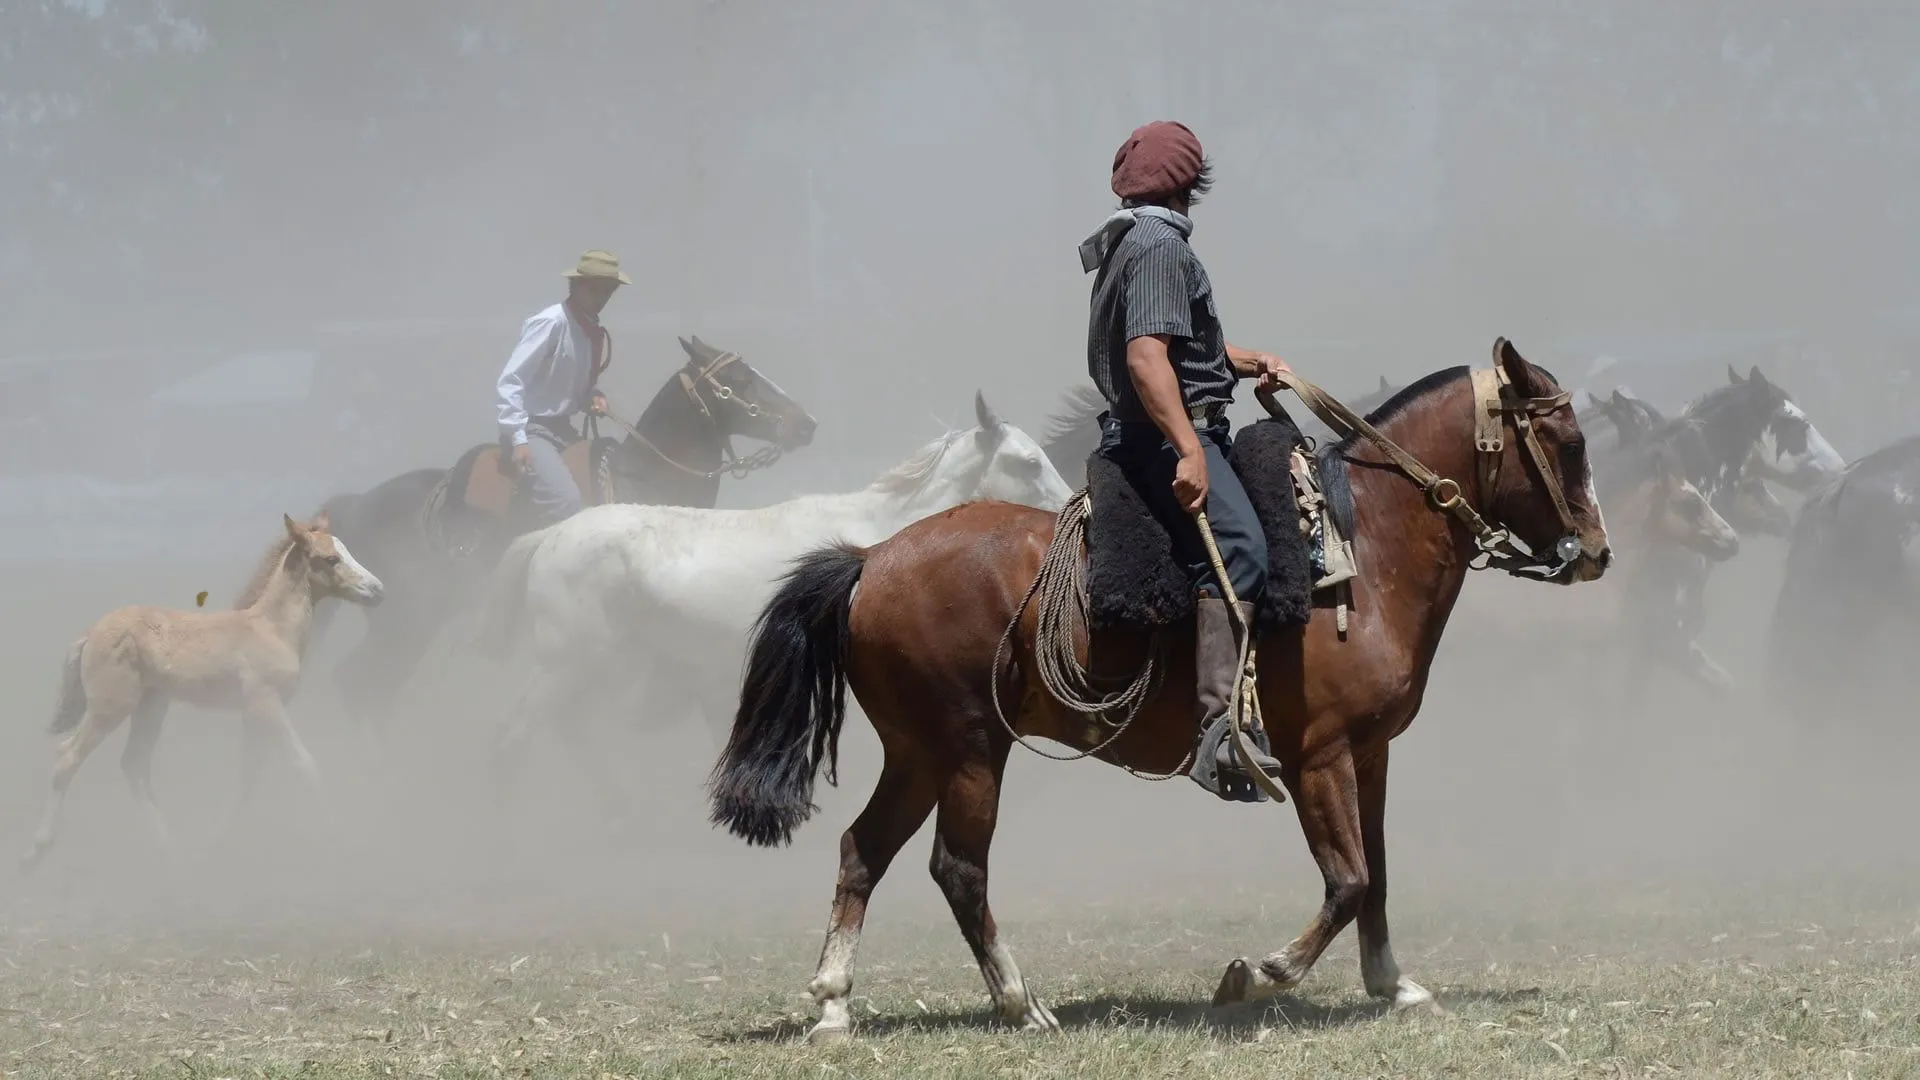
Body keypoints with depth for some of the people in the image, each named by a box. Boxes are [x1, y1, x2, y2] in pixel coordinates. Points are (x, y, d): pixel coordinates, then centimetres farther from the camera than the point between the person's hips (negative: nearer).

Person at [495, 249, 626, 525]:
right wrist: (518, 439, -26)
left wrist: (594, 398, 0)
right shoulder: (550, 323, -15)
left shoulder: (595, 333, 9)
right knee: (565, 501, -29)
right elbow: (510, 382, -19)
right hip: (532, 429, -9)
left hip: (562, 430, 9)